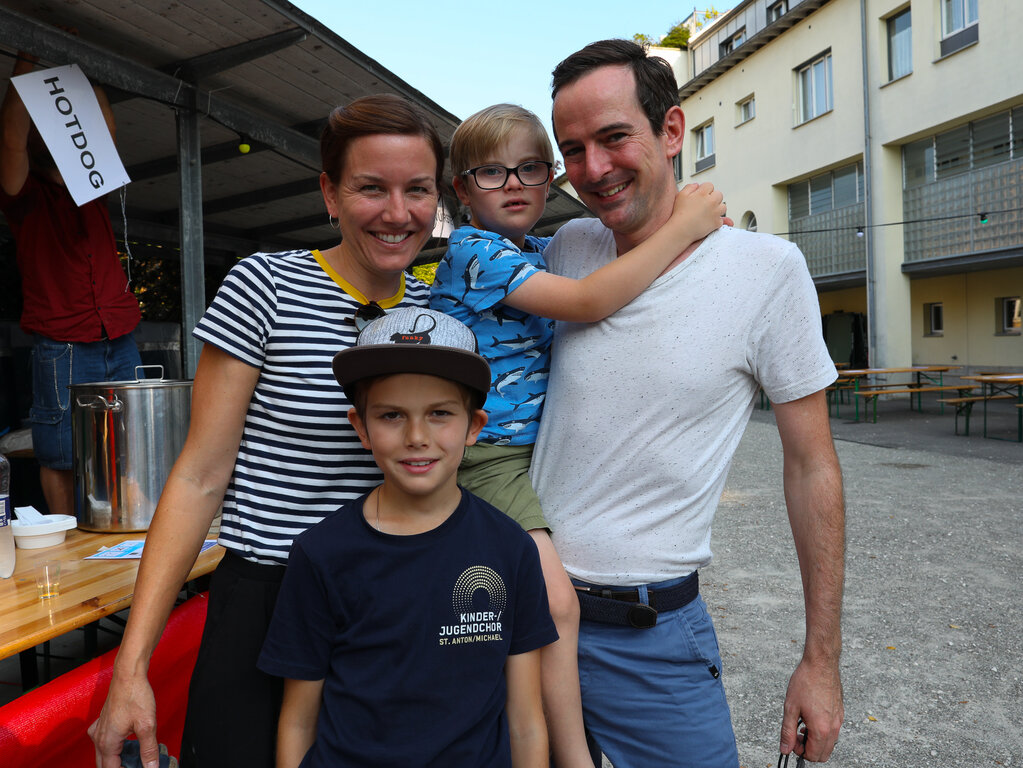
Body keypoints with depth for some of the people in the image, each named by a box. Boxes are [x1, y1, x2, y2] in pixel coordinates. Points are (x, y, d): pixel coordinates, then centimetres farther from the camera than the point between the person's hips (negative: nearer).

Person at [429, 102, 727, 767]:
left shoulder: (545, 250, 12)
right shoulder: (474, 250, -12)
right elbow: (586, 303, -23)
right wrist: (681, 227, -18)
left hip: (543, 441, 8)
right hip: (489, 453, -8)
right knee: (557, 601, -16)